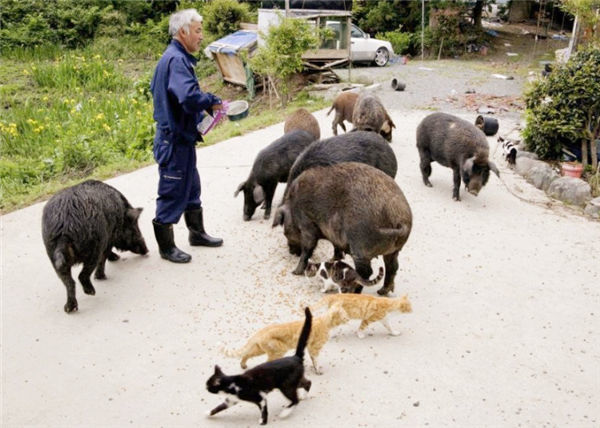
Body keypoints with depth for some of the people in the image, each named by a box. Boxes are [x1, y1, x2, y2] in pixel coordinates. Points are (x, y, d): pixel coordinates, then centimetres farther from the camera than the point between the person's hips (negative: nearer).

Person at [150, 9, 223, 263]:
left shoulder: (174, 57, 11)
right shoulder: (176, 60, -21)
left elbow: (155, 89, 23)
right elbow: (189, 97, -36)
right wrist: (213, 102, -17)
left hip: (181, 137, 11)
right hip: (175, 140, -11)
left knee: (191, 187, 22)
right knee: (172, 193, 2)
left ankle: (197, 233, 39)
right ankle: (166, 247, 15)